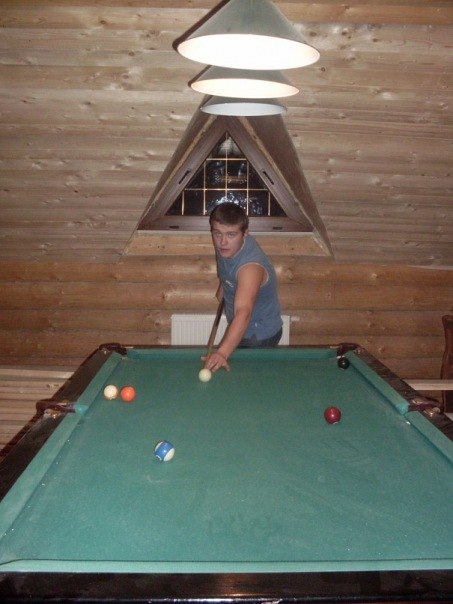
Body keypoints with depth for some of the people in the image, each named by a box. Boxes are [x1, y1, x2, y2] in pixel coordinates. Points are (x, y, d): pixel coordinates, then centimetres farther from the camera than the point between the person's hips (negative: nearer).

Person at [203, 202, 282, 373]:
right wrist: (222, 289, 2)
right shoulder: (226, 246, -15)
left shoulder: (250, 266, -40)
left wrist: (222, 352, -69)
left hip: (259, 336, -8)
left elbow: (243, 313, -56)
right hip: (241, 329, 8)